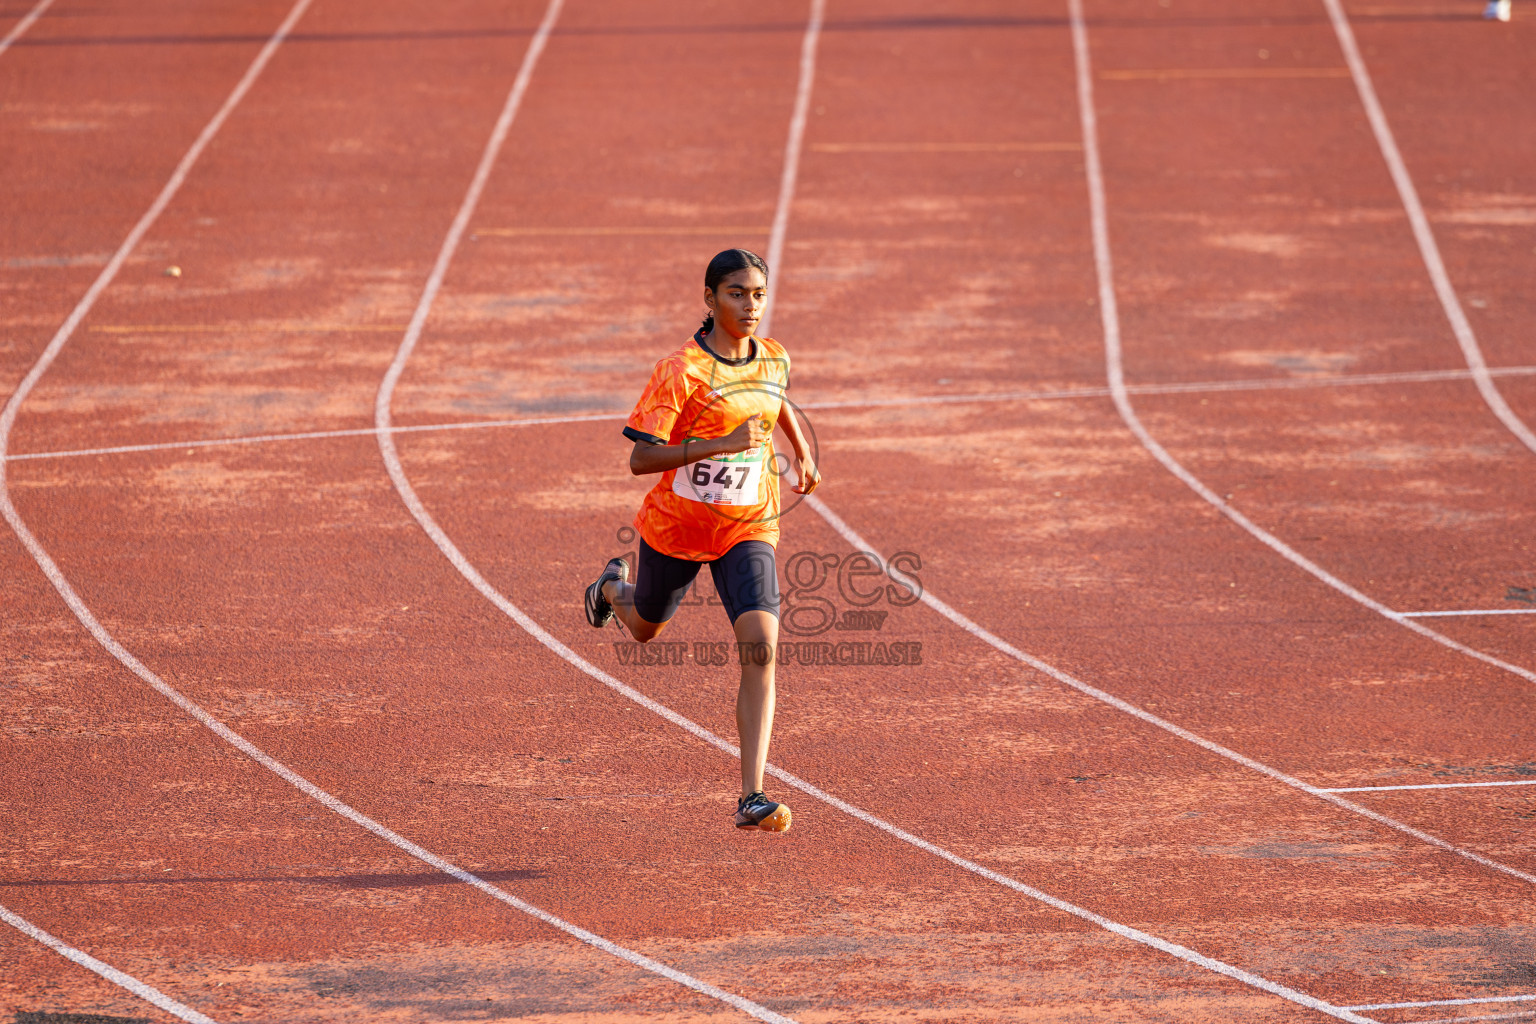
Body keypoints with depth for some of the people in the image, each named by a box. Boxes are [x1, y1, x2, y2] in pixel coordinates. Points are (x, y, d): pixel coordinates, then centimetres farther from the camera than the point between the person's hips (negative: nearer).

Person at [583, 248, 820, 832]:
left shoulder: (773, 361, -2)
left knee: (760, 649, -20)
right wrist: (723, 444, -33)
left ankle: (751, 798, -23)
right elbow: (640, 460, -25)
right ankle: (614, 586, 65)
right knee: (645, 629, 25)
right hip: (676, 526, -2)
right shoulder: (681, 372, -20)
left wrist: (803, 456, 25)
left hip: (748, 529, 2)